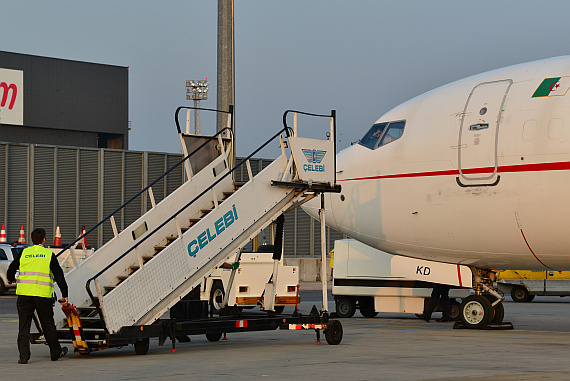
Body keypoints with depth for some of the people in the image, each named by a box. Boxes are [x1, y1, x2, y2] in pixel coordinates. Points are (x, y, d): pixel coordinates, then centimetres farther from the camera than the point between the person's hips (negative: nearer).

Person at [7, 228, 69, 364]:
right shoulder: (49, 255, 2)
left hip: (24, 294, 1)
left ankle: (23, 355, -3)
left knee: (24, 326, 5)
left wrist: (11, 280, 39)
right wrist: (64, 294, 2)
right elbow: (59, 275, -2)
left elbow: (11, 270, 16)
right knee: (48, 325, 12)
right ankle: (56, 352, 25)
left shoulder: (23, 253, 8)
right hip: (43, 295, -1)